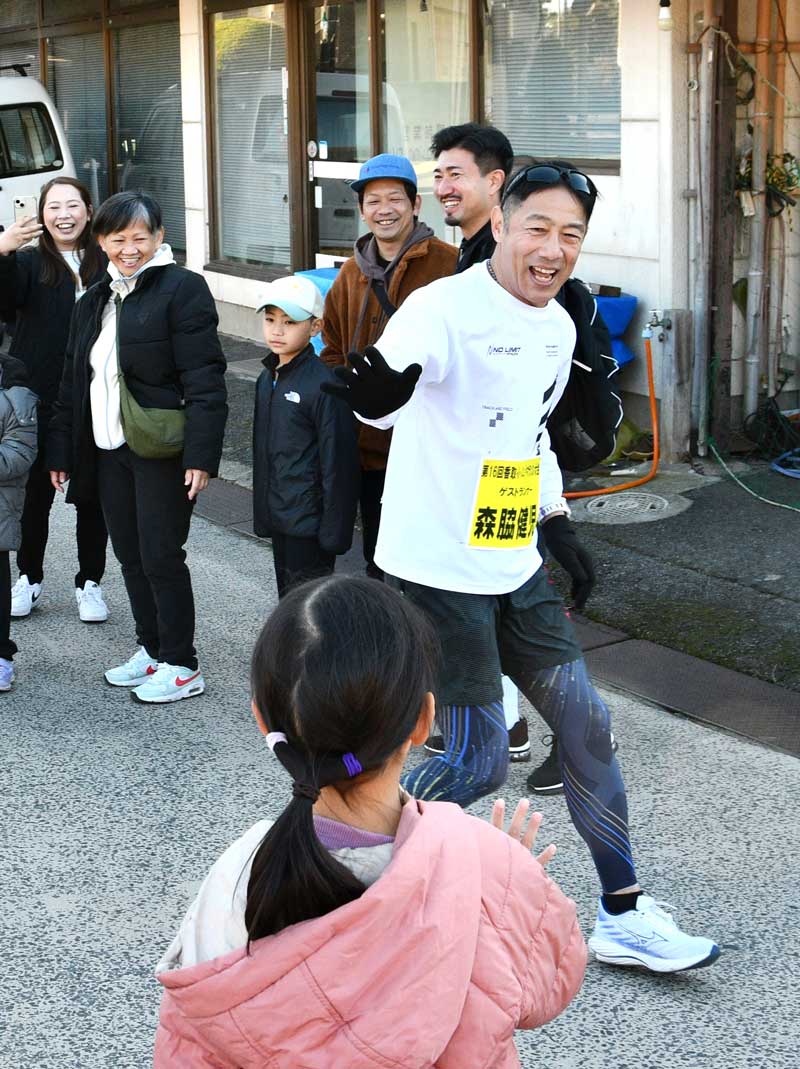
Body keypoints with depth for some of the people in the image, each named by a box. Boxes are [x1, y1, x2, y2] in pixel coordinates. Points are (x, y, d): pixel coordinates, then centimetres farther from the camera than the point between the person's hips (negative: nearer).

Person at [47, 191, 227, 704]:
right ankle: (152, 650, 27)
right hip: (109, 451, 7)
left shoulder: (182, 288, -10)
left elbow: (204, 379, -15)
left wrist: (201, 454, -21)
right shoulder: (95, 300, 14)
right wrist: (61, 451, 14)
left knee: (161, 557, -2)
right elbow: (73, 382, 18)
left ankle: (181, 665, 10)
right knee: (131, 556, 13)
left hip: (162, 451, -7)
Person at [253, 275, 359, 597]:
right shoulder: (267, 379, 8)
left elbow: (338, 464, -16)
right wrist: (262, 515, 16)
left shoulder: (324, 385, -18)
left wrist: (334, 531, -16)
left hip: (309, 523, -8)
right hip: (278, 519, 8)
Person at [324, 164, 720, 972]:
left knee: (586, 723, 10)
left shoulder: (557, 326, 9)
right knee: (479, 763, -5)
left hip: (515, 567, 8)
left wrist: (558, 526, 19)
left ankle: (623, 917, 24)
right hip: (437, 568, -8)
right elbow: (393, 377, -35)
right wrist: (379, 390, -58)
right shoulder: (445, 308, -17)